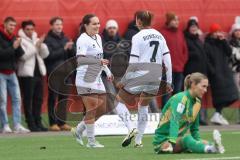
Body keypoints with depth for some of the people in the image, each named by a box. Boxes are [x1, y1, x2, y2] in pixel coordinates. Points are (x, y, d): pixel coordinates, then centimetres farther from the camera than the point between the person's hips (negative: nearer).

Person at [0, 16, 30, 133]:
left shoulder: (13, 38, 10)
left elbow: (20, 55, 7)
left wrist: (18, 46, -11)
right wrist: (13, 47, -20)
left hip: (11, 72, 6)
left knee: (17, 99, 1)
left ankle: (17, 125, 1)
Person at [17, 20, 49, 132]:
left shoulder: (36, 39, 16)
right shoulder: (21, 41, -5)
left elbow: (45, 54, 10)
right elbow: (23, 56, -16)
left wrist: (41, 45, -7)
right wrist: (36, 46, -15)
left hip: (38, 72, 7)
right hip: (27, 74, -7)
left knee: (39, 99, 7)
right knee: (28, 99, -4)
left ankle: (38, 122, 13)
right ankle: (31, 124, -2)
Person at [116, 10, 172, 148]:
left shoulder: (138, 37, -8)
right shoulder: (159, 36, 9)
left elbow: (133, 63, -12)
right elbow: (167, 59, 8)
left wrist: (123, 81, -5)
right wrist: (169, 81, 13)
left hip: (139, 75, -6)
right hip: (155, 77, 6)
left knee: (120, 100, 10)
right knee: (144, 106, 21)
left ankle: (131, 129, -10)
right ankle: (138, 140, 16)